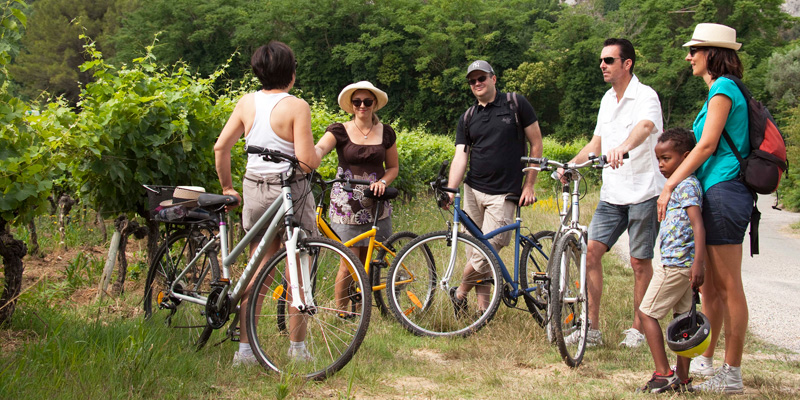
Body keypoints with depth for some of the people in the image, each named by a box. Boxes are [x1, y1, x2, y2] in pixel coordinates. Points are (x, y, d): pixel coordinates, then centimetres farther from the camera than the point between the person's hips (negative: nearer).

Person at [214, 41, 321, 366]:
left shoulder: (247, 102, 4)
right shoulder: (296, 106, -12)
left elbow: (220, 147, 4)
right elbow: (307, 161, -17)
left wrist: (227, 187, 14)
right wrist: (318, 155, 5)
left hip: (254, 189, 5)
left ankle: (245, 348, 9)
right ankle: (297, 347, 14)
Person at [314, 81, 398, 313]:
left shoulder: (386, 133, 8)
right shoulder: (340, 131, -1)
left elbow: (393, 167, 14)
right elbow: (319, 148, -20)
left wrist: (383, 182, -8)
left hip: (374, 202, 3)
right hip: (346, 203, -3)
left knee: (365, 261, 6)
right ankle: (341, 312, 6)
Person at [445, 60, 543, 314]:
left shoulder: (516, 104, 0)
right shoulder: (467, 119, 9)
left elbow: (536, 144, 3)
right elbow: (460, 156, -1)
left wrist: (529, 185, -2)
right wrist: (450, 191, -17)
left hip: (503, 195, -4)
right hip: (473, 191, 4)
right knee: (477, 251, 3)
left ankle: (459, 294, 10)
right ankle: (483, 308, 13)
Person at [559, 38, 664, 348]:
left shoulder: (645, 96, -10)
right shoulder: (608, 99, 14)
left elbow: (644, 127, -32)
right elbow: (596, 143, 23)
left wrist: (623, 147, -53)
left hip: (643, 191, -6)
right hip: (612, 193, 7)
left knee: (640, 262, 1)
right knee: (591, 250, -4)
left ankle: (637, 329, 15)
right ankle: (592, 328, 1)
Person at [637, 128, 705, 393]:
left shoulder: (687, 185, -13)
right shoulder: (680, 185, 17)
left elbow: (698, 224, -23)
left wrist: (699, 262, -31)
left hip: (675, 262, -10)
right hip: (682, 265, 10)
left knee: (647, 313, -4)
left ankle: (663, 374, -7)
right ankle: (682, 378, 13)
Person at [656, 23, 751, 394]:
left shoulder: (723, 89, -11)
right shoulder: (722, 89, 19)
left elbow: (707, 145, -17)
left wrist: (670, 185, -17)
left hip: (723, 193, -10)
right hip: (716, 195, 10)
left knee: (728, 286, -6)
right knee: (708, 285, 15)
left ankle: (731, 375, -1)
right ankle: (705, 360, 25)